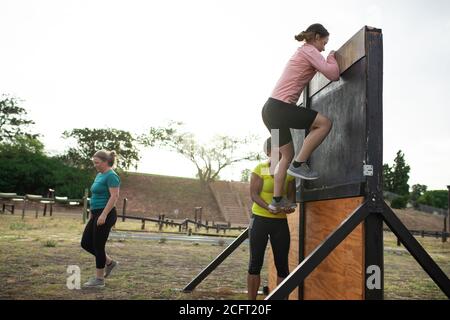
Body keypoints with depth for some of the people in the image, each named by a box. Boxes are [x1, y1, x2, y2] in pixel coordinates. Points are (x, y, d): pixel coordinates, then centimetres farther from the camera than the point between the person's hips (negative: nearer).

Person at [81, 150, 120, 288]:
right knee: (86, 243, 11)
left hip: (105, 215, -10)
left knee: (98, 246, -2)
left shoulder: (111, 176, -15)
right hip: (96, 215, 10)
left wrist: (103, 215, -26)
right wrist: (91, 213, 21)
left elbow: (114, 197, -22)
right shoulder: (99, 175, 15)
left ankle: (99, 279, 11)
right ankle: (109, 262, 24)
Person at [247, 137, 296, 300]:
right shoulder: (259, 169, -4)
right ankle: (251, 299, 8)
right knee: (255, 262, 1)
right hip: (260, 219, -3)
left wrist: (291, 206, -14)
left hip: (280, 221, 3)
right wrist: (268, 207, -27)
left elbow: (291, 195, 9)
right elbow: (253, 194, -10)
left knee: (282, 264, 4)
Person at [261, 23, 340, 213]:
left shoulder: (302, 52, 27)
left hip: (270, 110, 10)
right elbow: (332, 74, -10)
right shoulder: (309, 50, -2)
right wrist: (331, 57, 9)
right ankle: (298, 164, -8)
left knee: (287, 154, 16)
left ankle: (277, 200, 17)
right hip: (279, 108, -10)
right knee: (324, 123, -10)